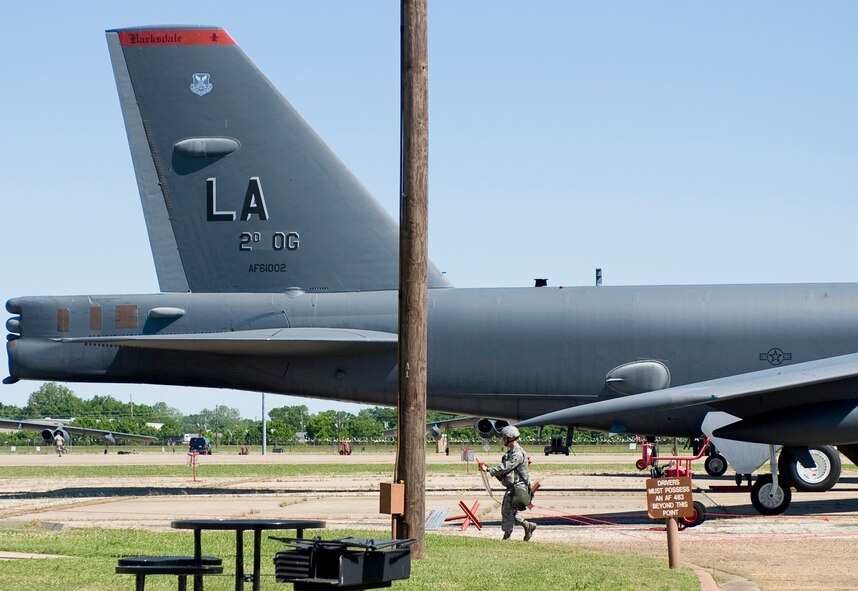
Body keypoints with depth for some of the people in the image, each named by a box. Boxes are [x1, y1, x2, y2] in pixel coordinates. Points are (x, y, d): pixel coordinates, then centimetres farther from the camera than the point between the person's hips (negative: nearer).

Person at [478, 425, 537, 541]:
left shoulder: (518, 454, -17)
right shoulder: (511, 452, 16)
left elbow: (505, 468, -25)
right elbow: (504, 468, 16)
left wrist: (488, 470, -23)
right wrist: (488, 468, 5)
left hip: (517, 487, -10)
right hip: (511, 488, 10)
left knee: (508, 511, -7)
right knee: (506, 511, 13)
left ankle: (506, 537, 0)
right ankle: (528, 525, 18)